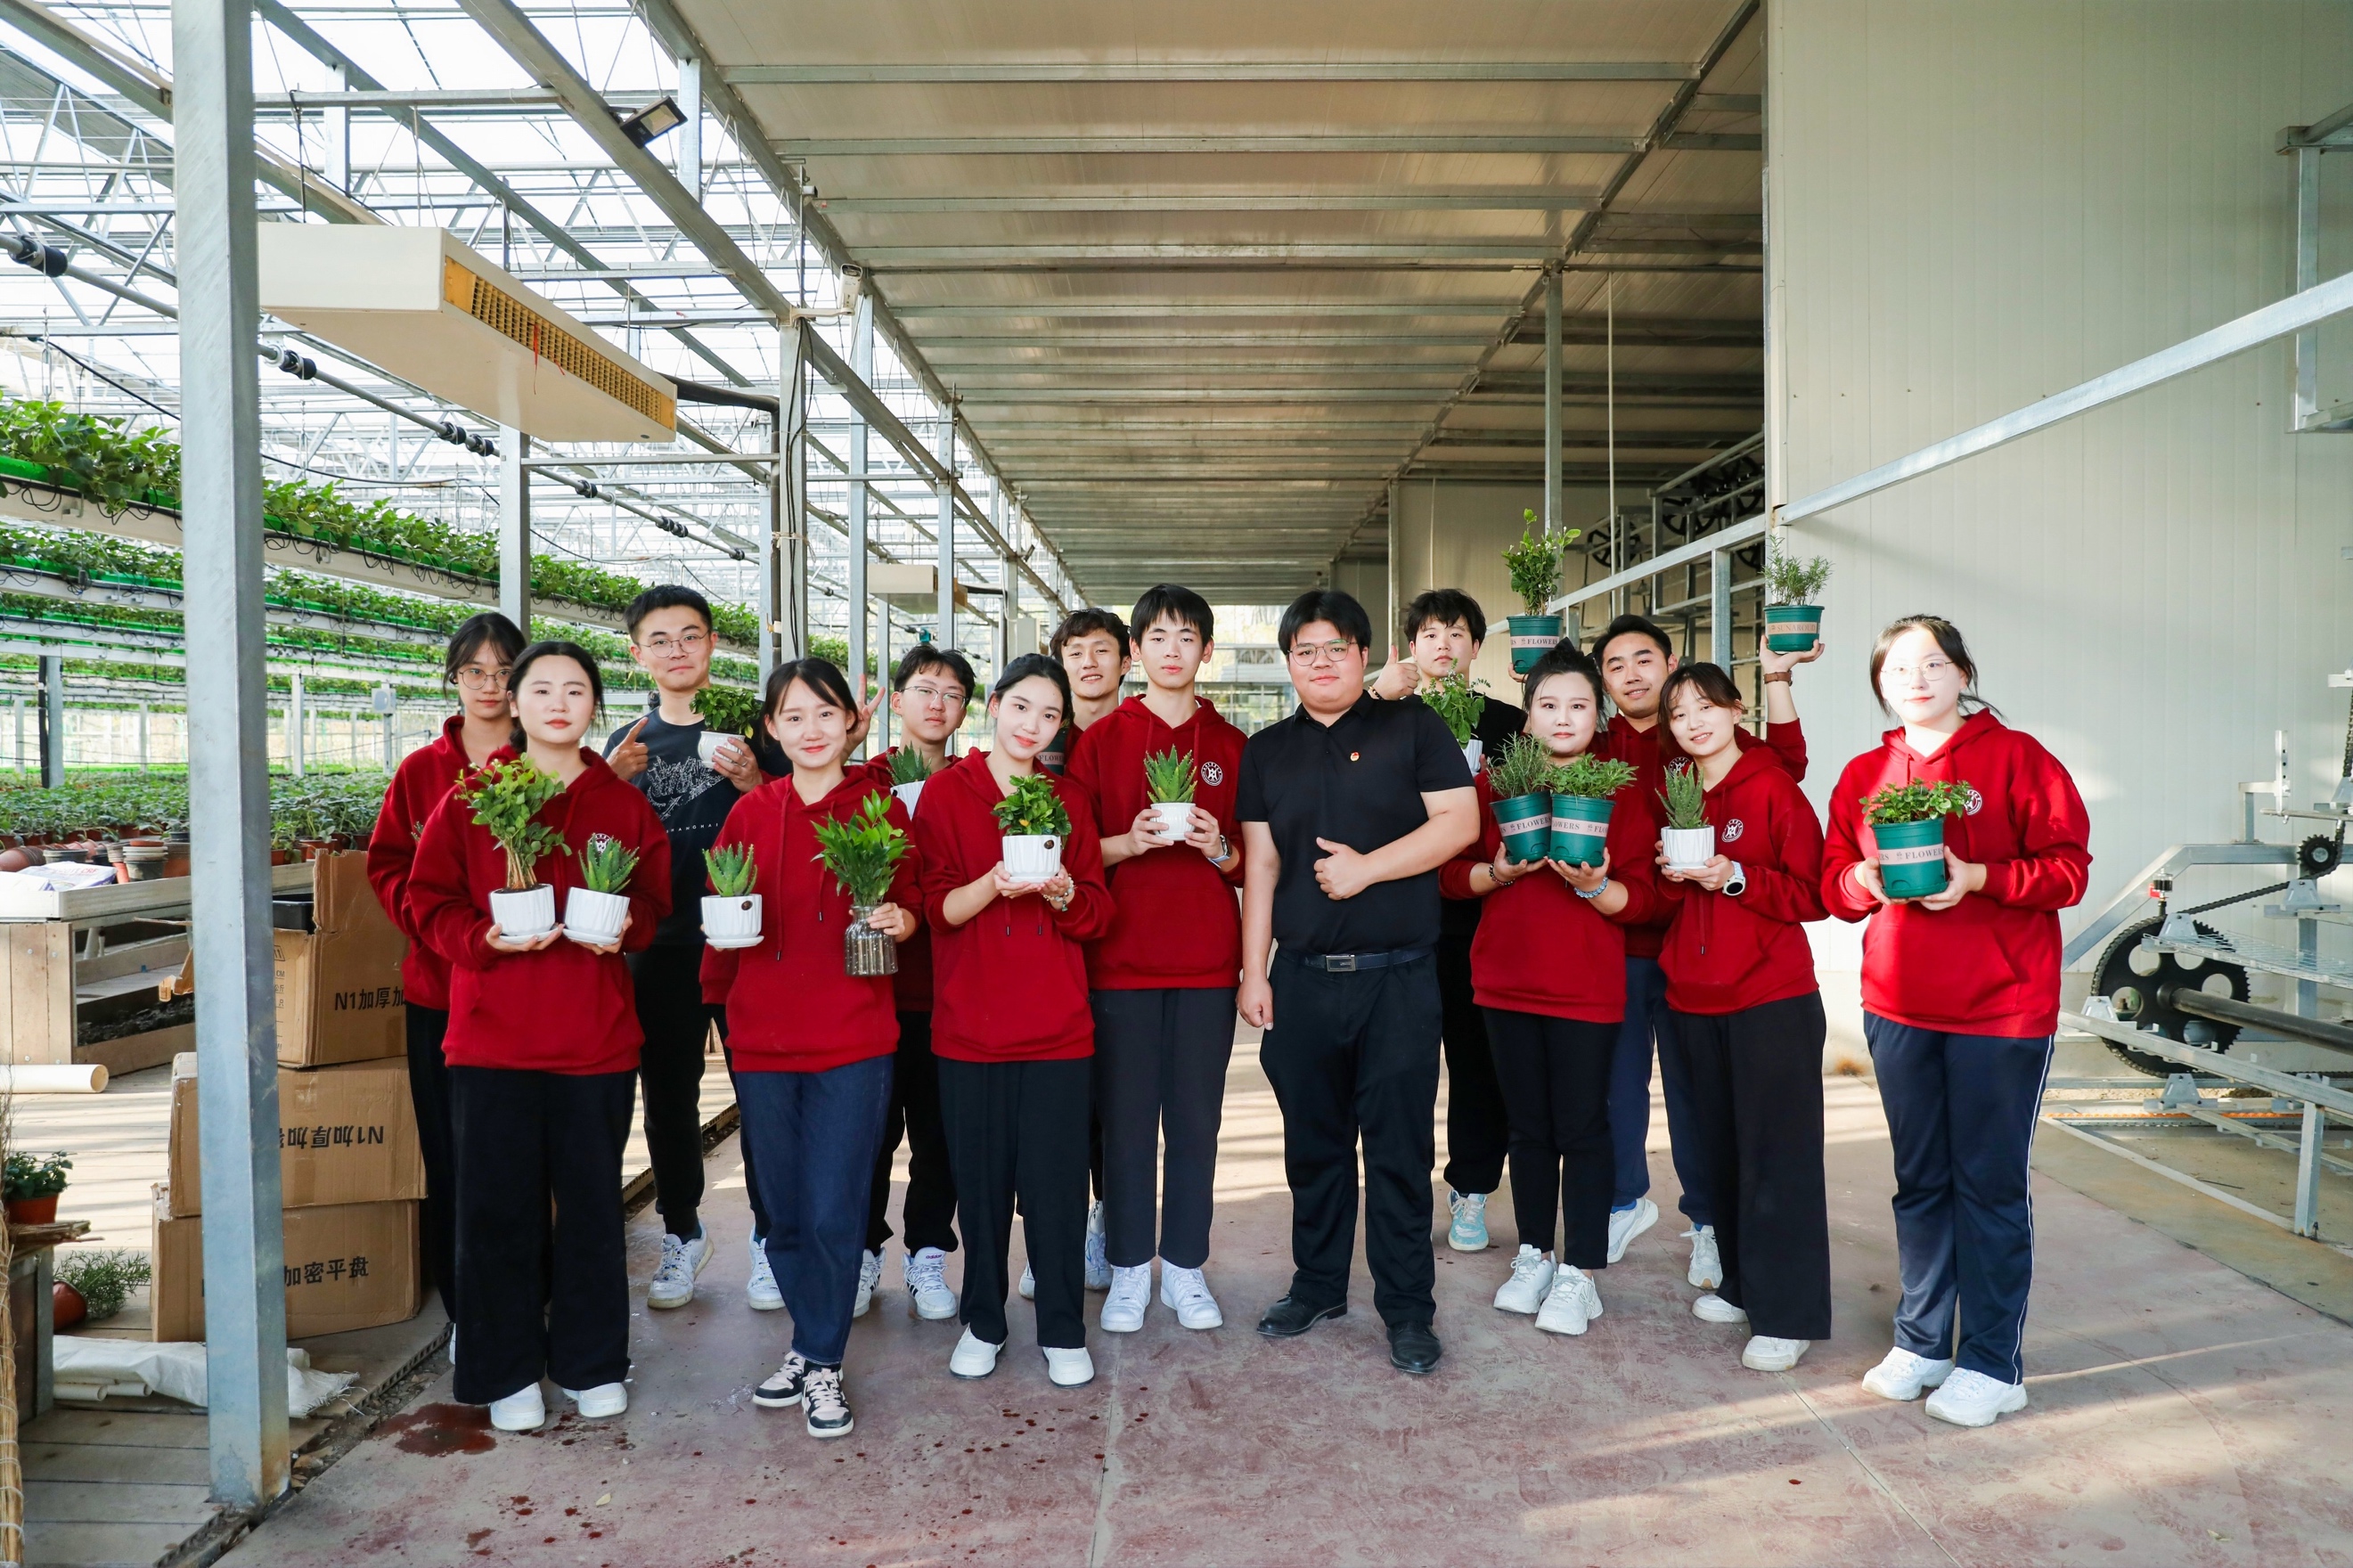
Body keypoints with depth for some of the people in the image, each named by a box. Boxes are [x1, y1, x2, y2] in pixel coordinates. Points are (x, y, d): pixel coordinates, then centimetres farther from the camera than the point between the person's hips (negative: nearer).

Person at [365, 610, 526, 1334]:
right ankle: (464, 1313, 21)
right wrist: (424, 915, -7)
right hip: (440, 989, 3)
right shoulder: (420, 770, 9)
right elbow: (385, 863, 11)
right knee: (449, 1156, 8)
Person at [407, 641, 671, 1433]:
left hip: (596, 1037, 1)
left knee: (592, 1201, 9)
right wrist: (487, 938, -16)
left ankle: (592, 1360, 25)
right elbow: (430, 902, 2)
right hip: (492, 1039, -1)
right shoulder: (469, 800, 3)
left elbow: (654, 902, 10)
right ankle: (507, 1370, 22)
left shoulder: (624, 805, 6)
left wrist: (623, 927, -11)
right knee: (499, 1205, 6)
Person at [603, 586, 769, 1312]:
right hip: (662, 947, 3)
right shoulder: (626, 745, 11)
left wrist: (752, 783, -21)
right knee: (668, 1096, 12)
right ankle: (682, 1234, 27)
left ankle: (769, 1236, 15)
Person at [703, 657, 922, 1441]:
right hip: (763, 1038, 3)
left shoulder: (881, 808, 1)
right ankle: (808, 1343, 32)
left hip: (853, 1037, -2)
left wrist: (900, 919, -12)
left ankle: (823, 1365, 16)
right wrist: (721, 990, -4)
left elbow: (911, 895, 9)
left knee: (835, 1212, -2)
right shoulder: (752, 811, 6)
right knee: (783, 1211, 12)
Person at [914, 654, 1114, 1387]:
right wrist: (994, 885, -23)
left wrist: (1064, 893, -14)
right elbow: (934, 906, -5)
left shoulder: (1066, 800, 10)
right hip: (970, 1023, -1)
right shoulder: (944, 791, 2)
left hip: (1057, 1025, 2)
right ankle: (983, 1321, 26)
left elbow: (1098, 915, 7)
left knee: (1056, 1180, 2)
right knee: (981, 1178, 6)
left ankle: (1063, 1332, 19)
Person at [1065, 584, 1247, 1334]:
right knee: (1126, 1118, 4)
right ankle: (1129, 1269, 20)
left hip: (1207, 961, 2)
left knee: (1196, 1119, 7)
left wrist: (1218, 849, -12)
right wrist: (1130, 842, -17)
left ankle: (1185, 1267, 22)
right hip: (1121, 957, -1)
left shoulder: (1231, 746, 8)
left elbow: (1252, 862, 9)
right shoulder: (1101, 739, 3)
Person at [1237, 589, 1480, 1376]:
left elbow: (1459, 821, -6)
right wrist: (1252, 973, 5)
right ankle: (1318, 1285, 28)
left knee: (1399, 1147, 2)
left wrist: (1365, 868, -13)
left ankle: (1407, 1310, 14)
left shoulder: (1411, 726, 3)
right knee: (1313, 1140, 12)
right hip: (1301, 977, 3)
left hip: (1398, 976, -3)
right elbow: (1260, 865, 10)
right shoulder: (1267, 750, 12)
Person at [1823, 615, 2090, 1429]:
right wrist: (1867, 879, -12)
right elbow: (1835, 882, 9)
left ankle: (1992, 1362, 17)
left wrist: (1976, 877, -21)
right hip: (1898, 1007, 4)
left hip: (2000, 1009, -4)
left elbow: (2069, 868, -8)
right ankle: (1921, 1342, 28)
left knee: (1990, 1183, 3)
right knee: (1920, 1179, 14)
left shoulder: (2016, 757, -4)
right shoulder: (1864, 774, 8)